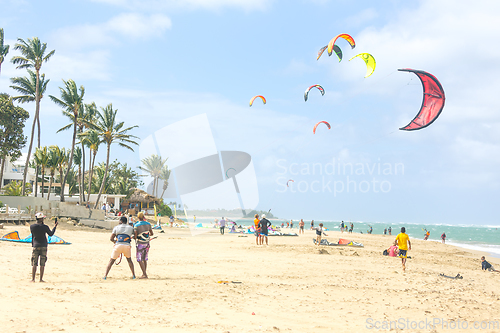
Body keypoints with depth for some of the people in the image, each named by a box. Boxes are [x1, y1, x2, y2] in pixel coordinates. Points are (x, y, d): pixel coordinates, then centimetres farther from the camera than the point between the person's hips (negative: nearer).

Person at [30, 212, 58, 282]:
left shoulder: (32, 226, -5)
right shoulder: (45, 227, -9)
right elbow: (51, 234, 6)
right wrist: (55, 226, 17)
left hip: (35, 246, 1)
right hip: (44, 246, -1)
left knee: (34, 263, 5)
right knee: (42, 264, 4)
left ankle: (33, 279, 2)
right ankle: (41, 279, 4)